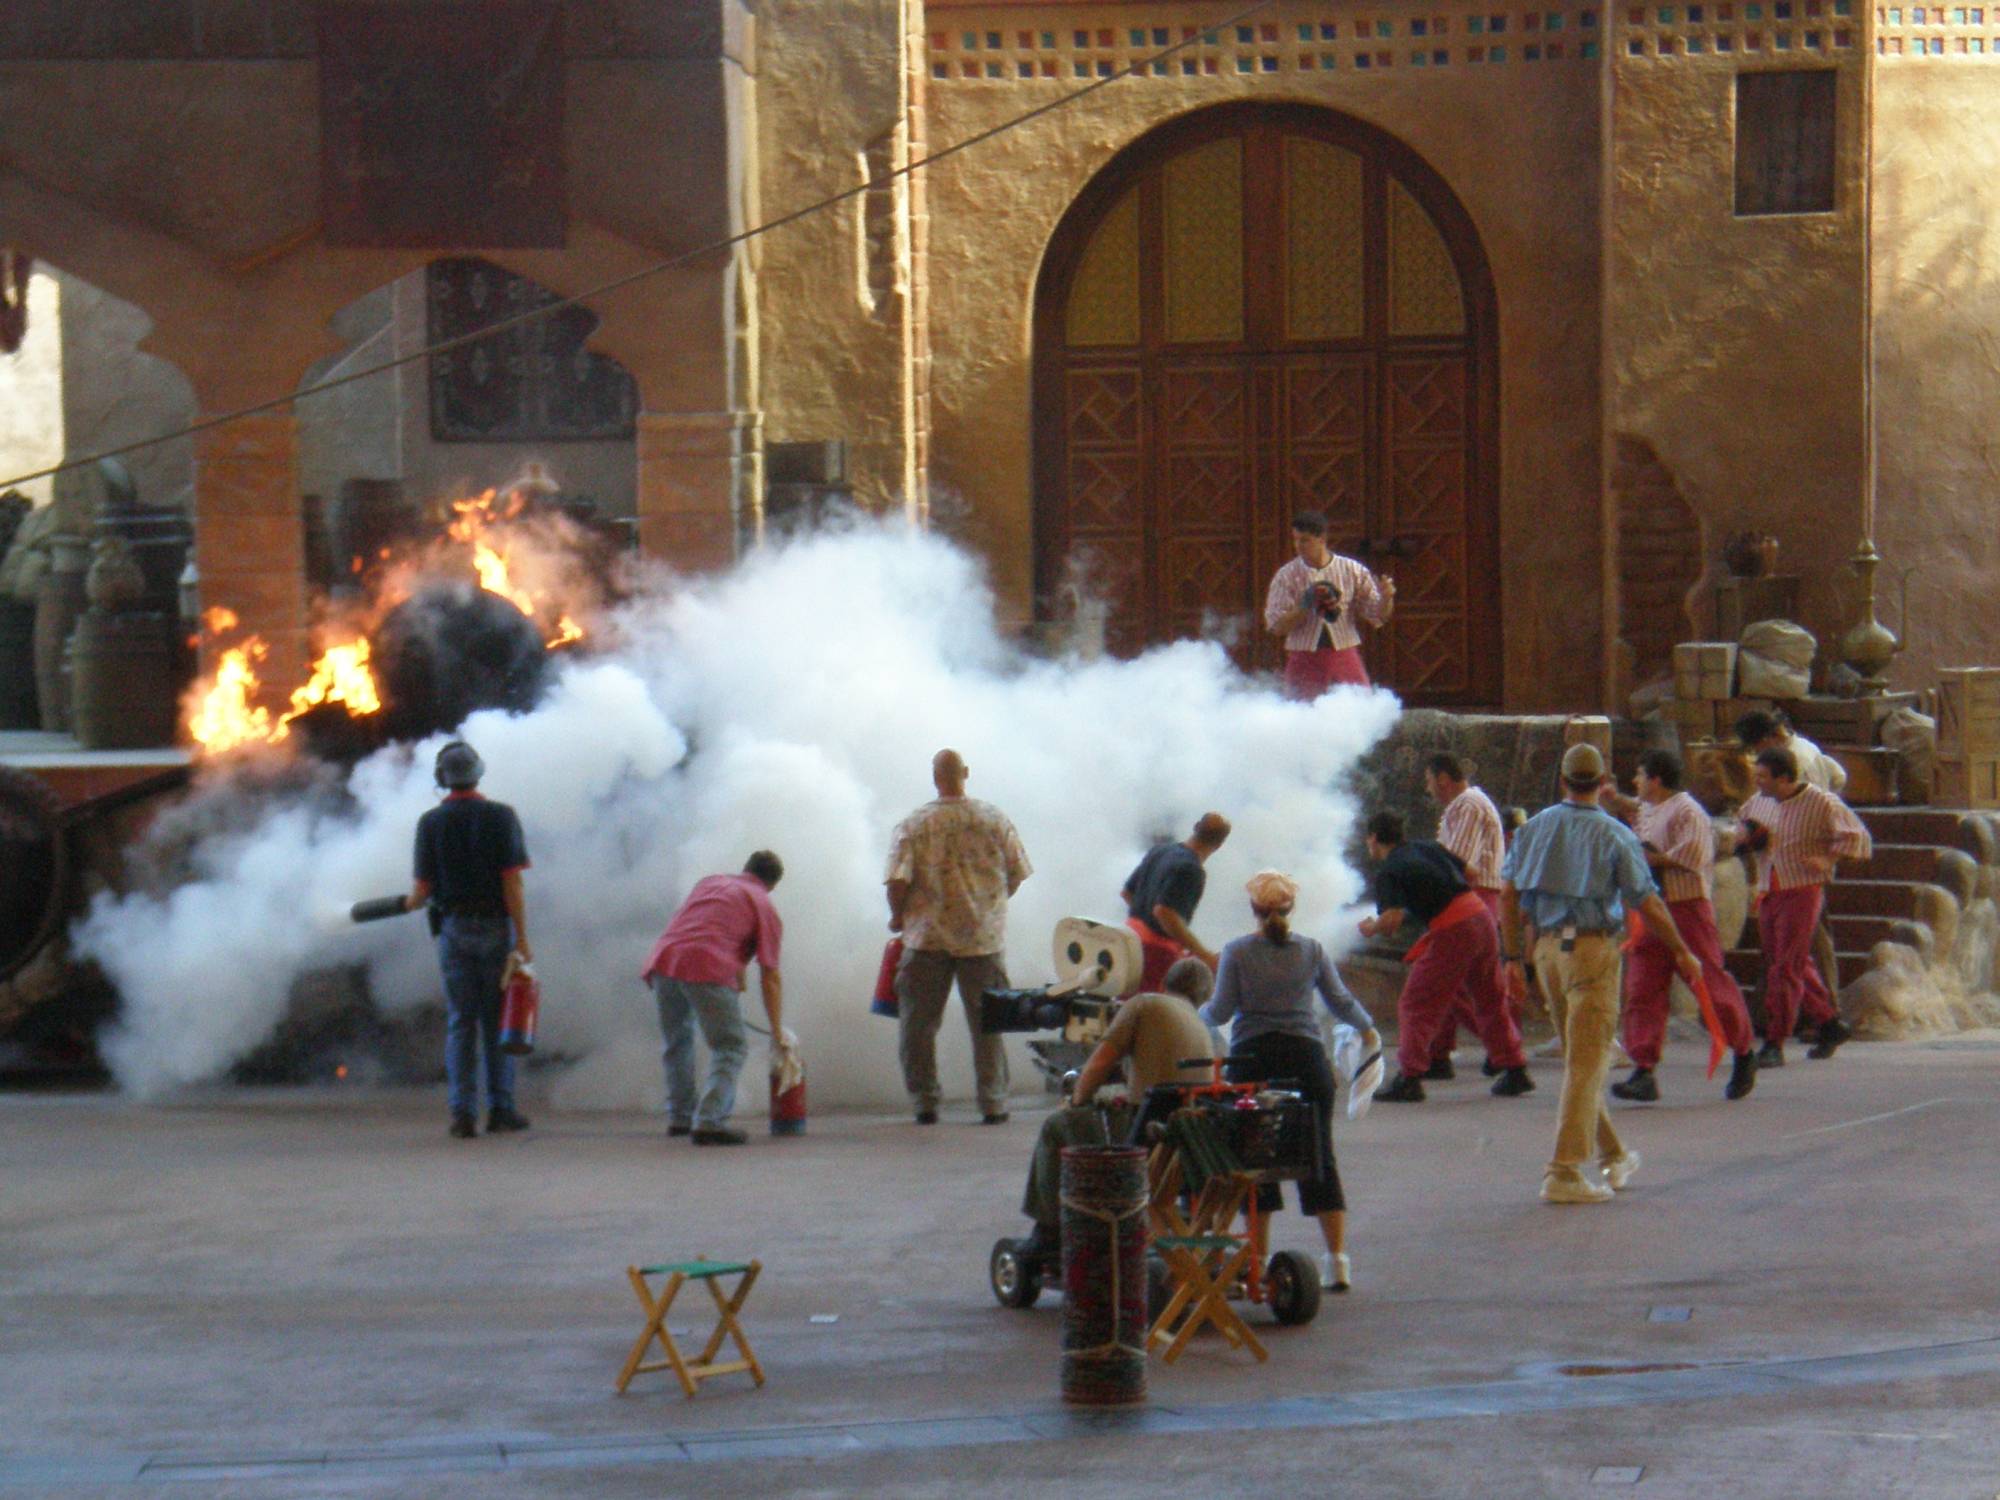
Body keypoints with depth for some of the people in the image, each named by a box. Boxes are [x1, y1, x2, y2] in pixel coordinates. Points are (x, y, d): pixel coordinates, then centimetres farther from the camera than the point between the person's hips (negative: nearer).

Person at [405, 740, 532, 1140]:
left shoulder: (431, 823, -2)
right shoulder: (501, 817, -5)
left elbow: (423, 888, -1)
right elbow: (512, 881, -10)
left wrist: (410, 903, 23)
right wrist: (522, 938, -8)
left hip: (454, 929, 1)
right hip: (496, 927, -1)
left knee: (460, 1023, 4)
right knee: (497, 1021, 9)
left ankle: (463, 1112, -4)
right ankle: (500, 1109, 9)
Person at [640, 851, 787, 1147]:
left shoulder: (709, 882, 30)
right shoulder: (766, 910, 15)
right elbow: (770, 977, 12)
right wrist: (778, 1031, 19)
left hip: (664, 959, 5)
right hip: (709, 968, -5)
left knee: (678, 1042, 24)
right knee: (730, 1048, 1)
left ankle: (680, 1117, 28)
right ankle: (710, 1121, -15)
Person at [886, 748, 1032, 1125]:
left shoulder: (914, 825, -7)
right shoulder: (995, 819, -1)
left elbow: (898, 881, -13)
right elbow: (1017, 873, 3)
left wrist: (898, 916, 6)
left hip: (928, 938, -1)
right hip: (983, 938, 2)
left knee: (919, 1023, 8)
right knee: (987, 1023, 9)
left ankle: (925, 1103, 8)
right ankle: (993, 1104, 9)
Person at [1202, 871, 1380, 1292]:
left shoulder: (1237, 953, -3)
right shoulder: (1312, 951, 3)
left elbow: (1221, 1012, -4)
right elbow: (1340, 1001, 10)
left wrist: (1198, 1014, 18)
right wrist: (1368, 1030, 29)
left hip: (1252, 1059, -2)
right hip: (1305, 1057, 2)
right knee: (1319, 1158, 6)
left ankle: (1260, 1262, 4)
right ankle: (1337, 1259, 1)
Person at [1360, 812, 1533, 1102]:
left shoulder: (1388, 873, -5)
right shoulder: (1425, 847, 16)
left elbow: (1393, 919, -16)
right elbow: (1467, 870, 21)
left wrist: (1371, 929, 2)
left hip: (1452, 931, -7)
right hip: (1482, 916, 7)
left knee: (1416, 1005, 1)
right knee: (1491, 1001, 19)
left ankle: (1409, 1078, -6)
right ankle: (1515, 1071, 22)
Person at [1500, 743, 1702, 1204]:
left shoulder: (1534, 828, 6)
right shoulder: (1614, 835, -7)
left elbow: (1508, 895, 4)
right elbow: (1648, 906, -6)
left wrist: (1512, 958, 9)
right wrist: (1682, 953, 7)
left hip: (1546, 946, 5)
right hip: (1593, 946, -5)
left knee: (1581, 1057, 18)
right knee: (1586, 1062, -3)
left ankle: (1613, 1155, 31)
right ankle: (1564, 1173, -8)